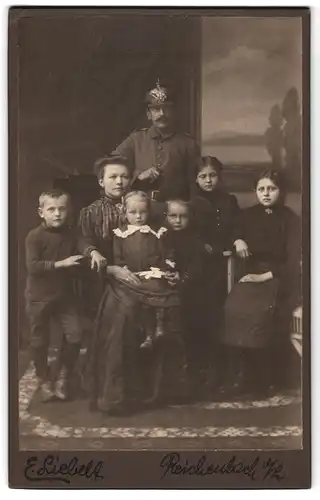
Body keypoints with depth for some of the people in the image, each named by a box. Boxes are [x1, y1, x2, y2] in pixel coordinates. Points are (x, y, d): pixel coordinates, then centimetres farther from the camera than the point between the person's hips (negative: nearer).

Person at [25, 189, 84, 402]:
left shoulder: (72, 234, -1)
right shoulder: (35, 236, -14)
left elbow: (79, 261, 3)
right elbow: (33, 266, -22)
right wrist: (61, 263, -27)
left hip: (65, 295, 3)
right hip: (39, 297, -3)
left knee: (75, 335, 1)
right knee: (40, 341, 9)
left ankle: (63, 378, 21)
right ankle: (44, 380, 30)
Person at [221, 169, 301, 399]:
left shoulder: (290, 219, 1)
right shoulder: (248, 215, 13)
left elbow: (293, 260, -6)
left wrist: (264, 276, -15)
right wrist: (237, 241, -5)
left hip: (278, 279, -3)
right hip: (249, 276, 3)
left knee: (259, 312, -32)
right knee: (233, 308, -27)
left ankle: (264, 378, -16)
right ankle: (239, 375, -17)